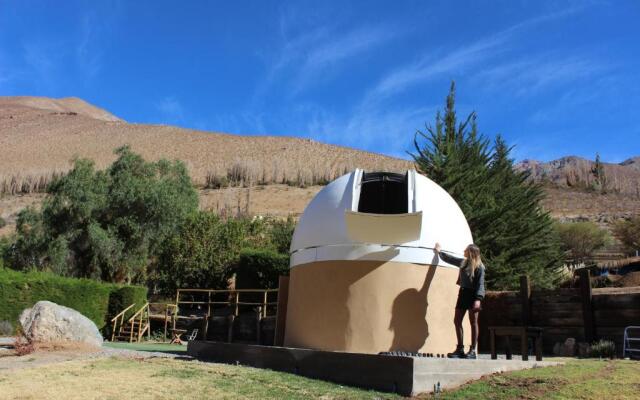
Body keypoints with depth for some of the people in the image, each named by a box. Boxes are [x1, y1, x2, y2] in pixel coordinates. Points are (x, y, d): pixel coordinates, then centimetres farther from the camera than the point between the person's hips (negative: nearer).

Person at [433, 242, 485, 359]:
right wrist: (439, 251, 39)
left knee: (473, 323, -2)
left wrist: (478, 299, -25)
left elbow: (480, 284, -14)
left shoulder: (479, 267, -9)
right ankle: (460, 349, 10)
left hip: (472, 295, -7)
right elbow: (450, 259, 29)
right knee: (457, 321, 4)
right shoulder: (463, 262, 12)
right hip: (463, 293, 8)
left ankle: (473, 351, 2)